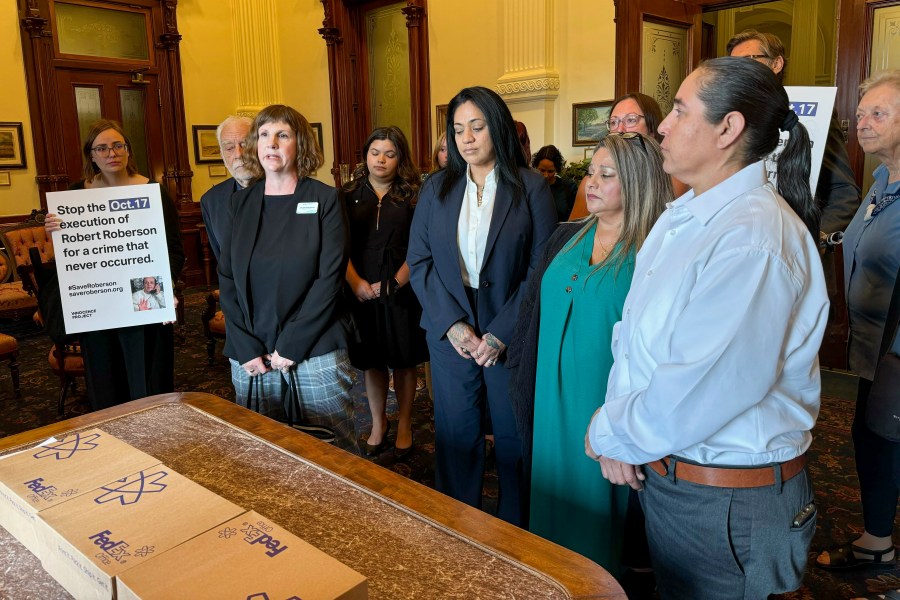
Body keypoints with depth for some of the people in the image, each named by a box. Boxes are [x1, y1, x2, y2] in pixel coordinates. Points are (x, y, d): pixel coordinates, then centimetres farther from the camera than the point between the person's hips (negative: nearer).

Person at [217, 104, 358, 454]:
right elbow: (226, 280, 5)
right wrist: (247, 349, -7)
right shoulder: (239, 204, 8)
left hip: (316, 353, -3)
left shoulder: (324, 200, -2)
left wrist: (289, 347, -13)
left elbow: (330, 278, -9)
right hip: (250, 357, 3)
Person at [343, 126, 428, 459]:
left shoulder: (412, 197, 0)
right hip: (362, 291, 2)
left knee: (403, 361, 9)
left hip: (401, 291, -1)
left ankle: (404, 425, 27)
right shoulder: (350, 195, 5)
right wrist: (356, 282, -14)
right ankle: (378, 423, 30)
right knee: (371, 361, 12)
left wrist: (396, 283, -15)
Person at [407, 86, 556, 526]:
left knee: (514, 438, 10)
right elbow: (419, 261, 3)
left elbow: (542, 269, -7)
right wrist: (452, 324, -9)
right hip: (450, 335, 3)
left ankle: (515, 529, 30)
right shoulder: (436, 189, 7)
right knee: (456, 435, 12)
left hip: (511, 336, -2)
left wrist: (501, 332, -14)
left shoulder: (530, 188, -3)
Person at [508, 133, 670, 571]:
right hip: (552, 398, 6)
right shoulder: (566, 238, 7)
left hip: (609, 402, -5)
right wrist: (524, 379, 8)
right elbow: (532, 312, 11)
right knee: (556, 492, 19)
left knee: (598, 498, 10)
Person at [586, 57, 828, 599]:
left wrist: (609, 435, -13)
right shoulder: (679, 218, 6)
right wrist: (618, 424, -7)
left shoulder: (752, 241, -26)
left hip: (727, 504, -8)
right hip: (662, 469, 8)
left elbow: (700, 395, -28)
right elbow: (632, 330, 6)